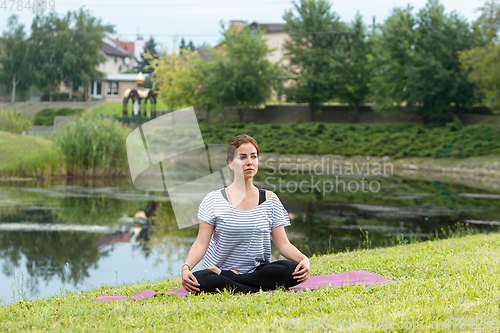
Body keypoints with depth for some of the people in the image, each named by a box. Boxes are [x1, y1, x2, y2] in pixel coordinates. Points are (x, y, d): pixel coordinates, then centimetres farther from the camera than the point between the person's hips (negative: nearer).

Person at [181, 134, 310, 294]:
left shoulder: (269, 200, 9)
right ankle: (267, 290, -27)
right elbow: (201, 243, -4)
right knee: (199, 281, -37)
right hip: (221, 267, -3)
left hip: (258, 271, 3)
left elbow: (283, 244, 4)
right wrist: (186, 267, -23)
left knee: (293, 270, -30)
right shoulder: (213, 200, 3)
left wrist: (304, 259, -16)